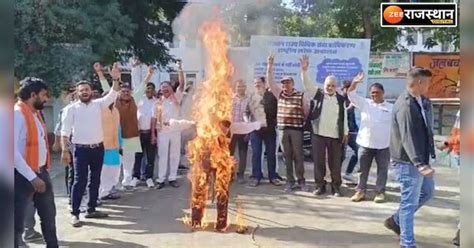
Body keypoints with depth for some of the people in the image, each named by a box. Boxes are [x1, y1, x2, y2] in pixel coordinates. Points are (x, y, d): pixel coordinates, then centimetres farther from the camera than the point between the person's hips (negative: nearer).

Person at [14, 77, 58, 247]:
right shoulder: (18, 113, -16)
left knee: (49, 216, 19)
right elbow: (13, 150, -23)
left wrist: (44, 170, 8)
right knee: (17, 223, 1)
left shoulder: (36, 113, 12)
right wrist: (32, 177, -22)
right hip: (23, 177, -9)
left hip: (41, 173, 9)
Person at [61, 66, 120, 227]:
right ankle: (75, 213, 6)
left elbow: (113, 95, -2)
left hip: (98, 148, 4)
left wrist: (115, 80, -18)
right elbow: (65, 131, -5)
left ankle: (91, 209, 23)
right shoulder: (72, 109, -2)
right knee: (80, 181, -3)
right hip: (81, 149, -4)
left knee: (95, 180, 11)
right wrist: (64, 150, -12)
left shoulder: (98, 104, 8)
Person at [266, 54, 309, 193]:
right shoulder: (280, 94, 8)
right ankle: (290, 181, 14)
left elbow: (307, 112, 6)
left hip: (296, 129, -3)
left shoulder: (301, 96, -1)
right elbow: (270, 82, 2)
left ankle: (301, 181, 12)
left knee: (298, 155, 2)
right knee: (287, 156, 7)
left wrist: (304, 122, 0)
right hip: (283, 129, 3)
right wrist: (270, 66, -6)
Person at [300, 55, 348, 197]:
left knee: (335, 163, 6)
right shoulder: (318, 94, 3)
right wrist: (304, 70, -26)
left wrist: (345, 132, 6)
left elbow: (344, 117, 9)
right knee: (318, 162, 6)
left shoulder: (340, 99, 6)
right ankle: (320, 185, 17)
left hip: (335, 136, 1)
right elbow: (307, 84, -10)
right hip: (318, 135, -1)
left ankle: (336, 187, 18)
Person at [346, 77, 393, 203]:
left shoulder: (391, 107, 5)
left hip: (384, 145, 0)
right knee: (363, 169, 7)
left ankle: (380, 192, 17)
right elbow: (351, 94, -3)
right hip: (366, 143, 1)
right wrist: (355, 82, -20)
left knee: (382, 169, 6)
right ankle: (360, 191, 16)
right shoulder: (365, 103, 6)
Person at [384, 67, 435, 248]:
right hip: (409, 162, -10)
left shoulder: (418, 102, 10)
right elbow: (408, 138, -30)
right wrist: (420, 164, -38)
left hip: (419, 160, 10)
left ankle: (396, 220, 32)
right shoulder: (405, 105, -22)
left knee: (427, 192, 23)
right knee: (409, 202, -1)